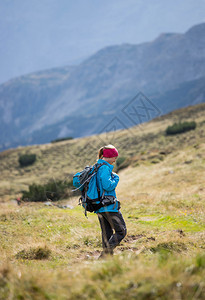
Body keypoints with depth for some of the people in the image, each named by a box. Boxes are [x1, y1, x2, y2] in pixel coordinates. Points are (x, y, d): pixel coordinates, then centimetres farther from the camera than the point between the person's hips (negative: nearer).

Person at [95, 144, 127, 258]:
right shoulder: (105, 168, -15)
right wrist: (116, 178, -6)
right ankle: (106, 252, -12)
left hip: (99, 206, 10)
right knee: (121, 231, -3)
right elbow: (108, 186, -24)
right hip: (109, 206, -10)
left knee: (107, 234, 12)